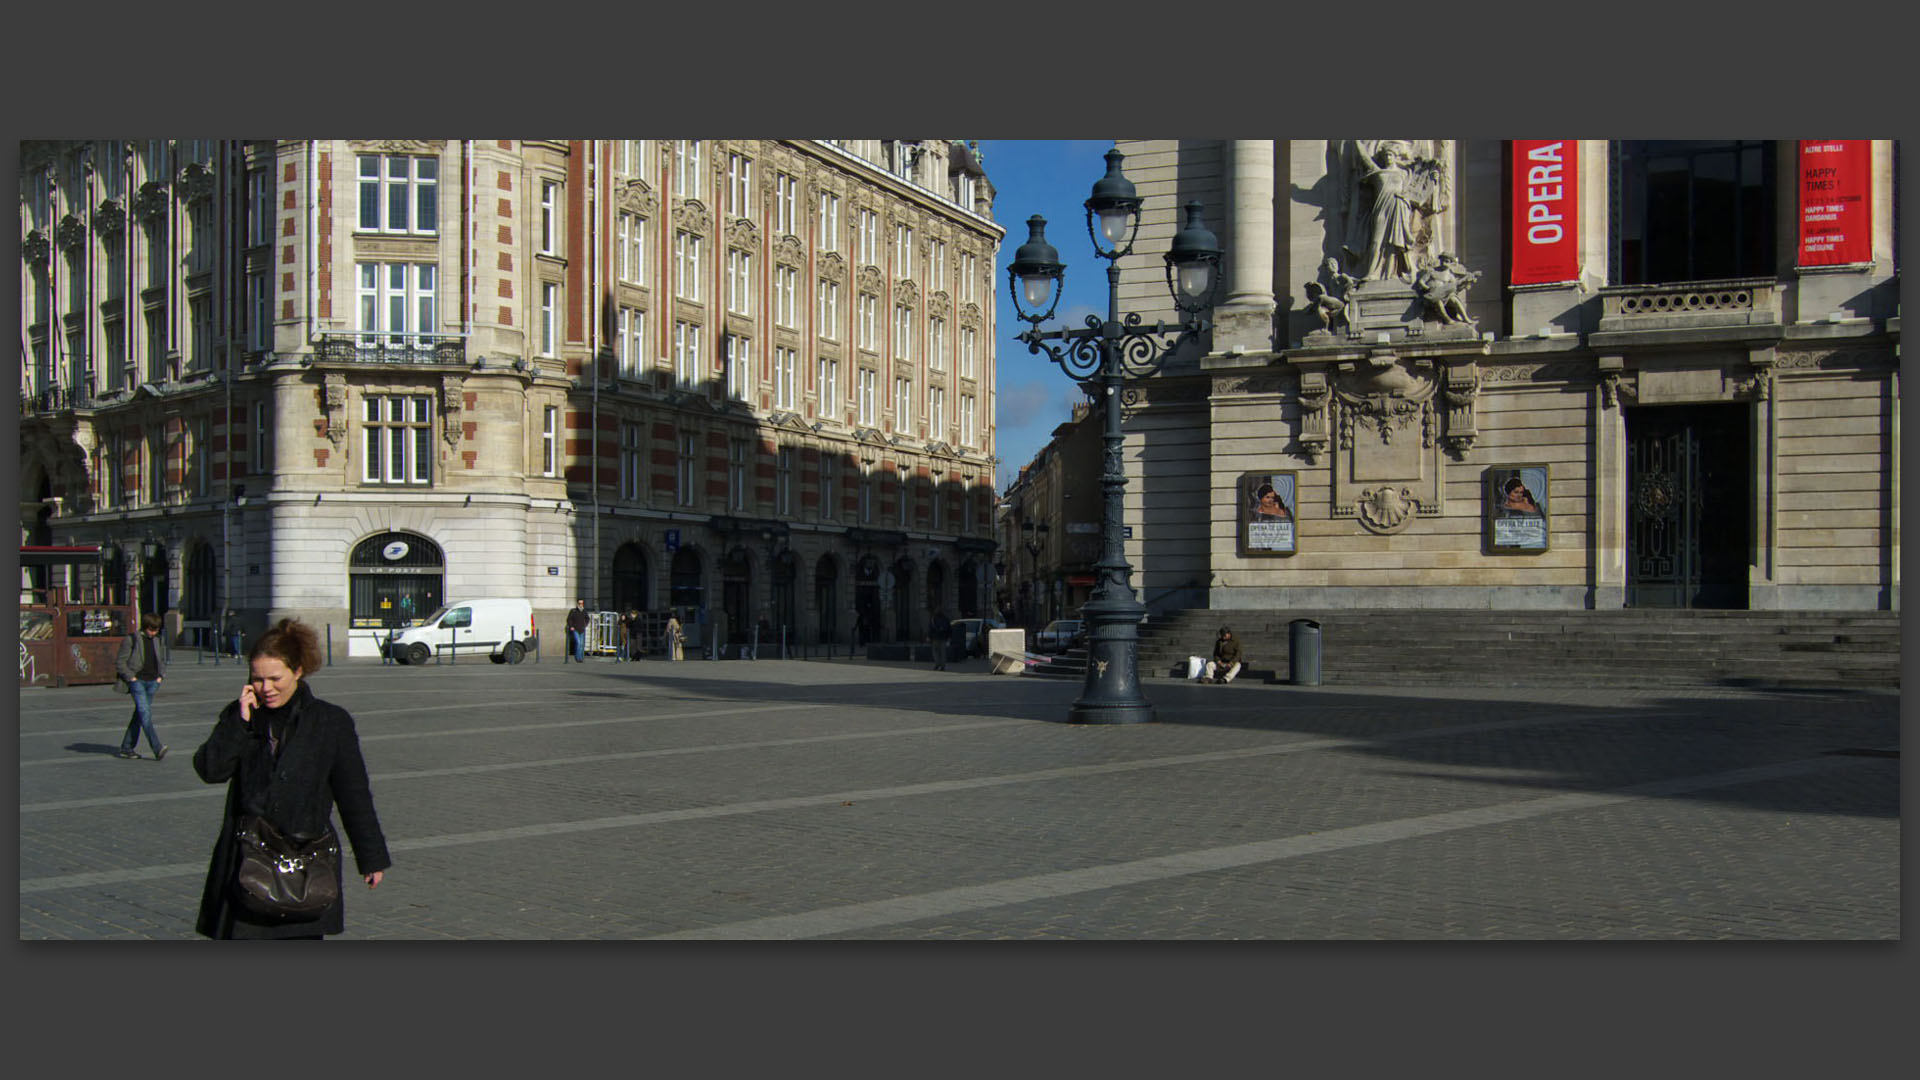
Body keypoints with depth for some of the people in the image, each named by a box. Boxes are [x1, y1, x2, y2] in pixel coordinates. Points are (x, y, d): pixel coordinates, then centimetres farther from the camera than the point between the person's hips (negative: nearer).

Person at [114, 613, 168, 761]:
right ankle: (157, 748, -23)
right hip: (137, 681, -6)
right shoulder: (132, 640, -6)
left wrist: (161, 675, 12)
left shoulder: (156, 640, 13)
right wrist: (131, 677, -11)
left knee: (139, 715, 8)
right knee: (145, 713, -14)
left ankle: (126, 748, 17)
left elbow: (162, 660, 27)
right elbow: (119, 662, -5)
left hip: (152, 682, 6)